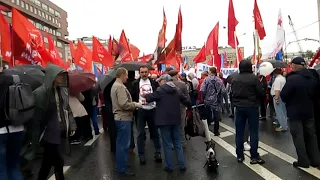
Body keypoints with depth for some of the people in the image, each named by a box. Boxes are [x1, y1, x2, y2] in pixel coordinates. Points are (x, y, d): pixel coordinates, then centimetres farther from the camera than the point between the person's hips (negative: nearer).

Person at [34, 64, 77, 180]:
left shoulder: (63, 90, 7)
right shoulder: (40, 92, -12)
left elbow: (68, 110, 12)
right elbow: (37, 114, -12)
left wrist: (72, 126, 8)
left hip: (61, 130, 6)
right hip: (49, 131, -6)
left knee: (48, 160, 18)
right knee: (58, 161, -1)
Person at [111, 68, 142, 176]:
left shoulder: (115, 85, 15)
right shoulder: (120, 87, -18)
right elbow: (124, 104, -25)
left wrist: (133, 104, 12)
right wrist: (136, 105, -11)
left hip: (120, 117, 11)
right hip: (124, 118, -11)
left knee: (120, 143, 18)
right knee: (124, 144, -2)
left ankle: (120, 165, 30)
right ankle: (122, 169, 7)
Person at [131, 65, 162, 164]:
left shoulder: (154, 82, 5)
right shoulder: (135, 83, 2)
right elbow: (132, 97, 3)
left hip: (152, 110, 1)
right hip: (140, 110, -1)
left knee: (155, 132, 9)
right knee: (140, 133, 4)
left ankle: (158, 153, 21)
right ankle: (141, 155, 15)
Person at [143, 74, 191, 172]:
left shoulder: (160, 90, -9)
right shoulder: (177, 90, 6)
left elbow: (150, 98, -3)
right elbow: (187, 101, 6)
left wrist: (145, 95, 18)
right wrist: (189, 105, 27)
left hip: (164, 121, -5)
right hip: (176, 120, 5)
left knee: (167, 145, 5)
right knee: (178, 143, 13)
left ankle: (169, 166, 12)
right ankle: (182, 165, 17)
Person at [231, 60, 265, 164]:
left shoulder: (234, 78, 1)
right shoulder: (254, 78, -13)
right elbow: (261, 93, -10)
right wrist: (261, 97, 11)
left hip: (239, 108, 4)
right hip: (252, 107, -4)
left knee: (239, 132, 10)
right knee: (253, 132, 4)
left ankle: (239, 156, 17)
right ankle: (254, 157, 8)